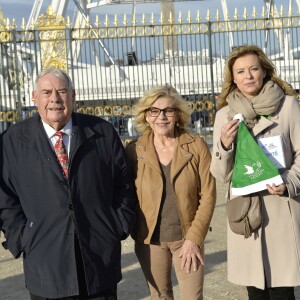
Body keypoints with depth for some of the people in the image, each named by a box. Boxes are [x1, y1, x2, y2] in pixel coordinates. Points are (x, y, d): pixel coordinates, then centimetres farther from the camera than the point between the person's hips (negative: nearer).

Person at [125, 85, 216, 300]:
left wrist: (194, 238, -10)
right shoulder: (134, 150, -4)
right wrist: (136, 232, -5)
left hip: (188, 238, -1)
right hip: (149, 239, 1)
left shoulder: (196, 146, -7)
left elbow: (208, 195, -6)